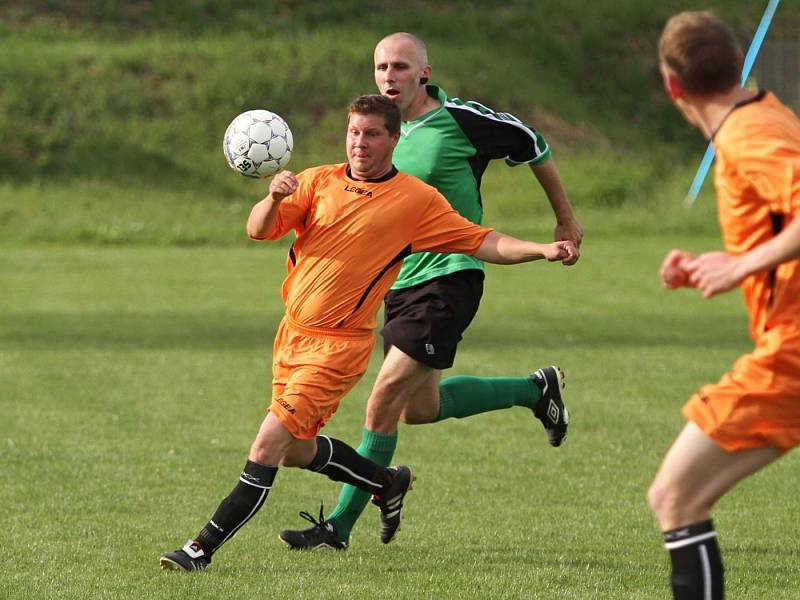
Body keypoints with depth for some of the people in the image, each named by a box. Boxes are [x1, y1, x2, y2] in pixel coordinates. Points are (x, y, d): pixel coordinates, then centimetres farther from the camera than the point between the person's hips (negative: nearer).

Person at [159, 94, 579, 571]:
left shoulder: (417, 200, -3)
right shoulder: (318, 183, 5)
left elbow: (483, 242, 0)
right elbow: (258, 230, -4)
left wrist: (544, 250, -14)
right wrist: (274, 198, -25)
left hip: (340, 343, -6)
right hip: (293, 333, 6)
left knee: (271, 442, -15)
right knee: (295, 451, 17)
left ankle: (204, 548, -10)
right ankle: (388, 484, 40)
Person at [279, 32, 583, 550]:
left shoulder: (460, 119, -12)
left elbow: (534, 147, 3)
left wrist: (566, 220, 14)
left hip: (450, 279, -8)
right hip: (401, 285, 8)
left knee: (385, 400, -14)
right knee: (420, 407, 17)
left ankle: (340, 526, -8)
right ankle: (534, 389, 37)